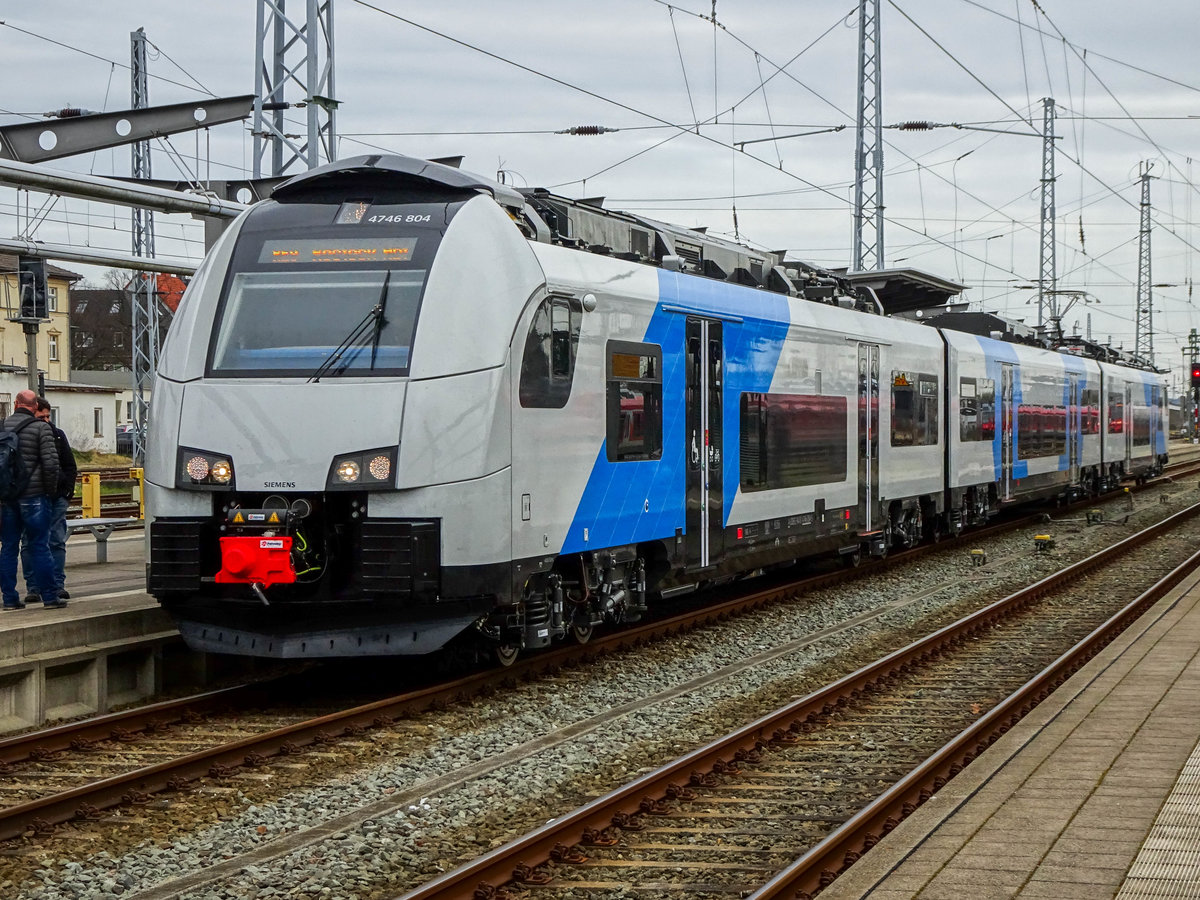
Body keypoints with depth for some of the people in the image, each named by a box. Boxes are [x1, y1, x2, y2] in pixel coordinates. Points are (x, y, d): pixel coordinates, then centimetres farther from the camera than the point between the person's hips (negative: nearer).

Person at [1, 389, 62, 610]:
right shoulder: (41, 428, -7)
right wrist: (51, 490, 0)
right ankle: (49, 596, 2)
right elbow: (51, 462, -12)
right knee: (40, 546, 0)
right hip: (34, 495, -4)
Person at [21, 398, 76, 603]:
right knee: (29, 544, 2)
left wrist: (67, 491, 4)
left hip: (56, 499, 3)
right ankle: (32, 587, 8)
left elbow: (70, 467, 13)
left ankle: (57, 585, 6)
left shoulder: (57, 435, 8)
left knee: (57, 542, 2)